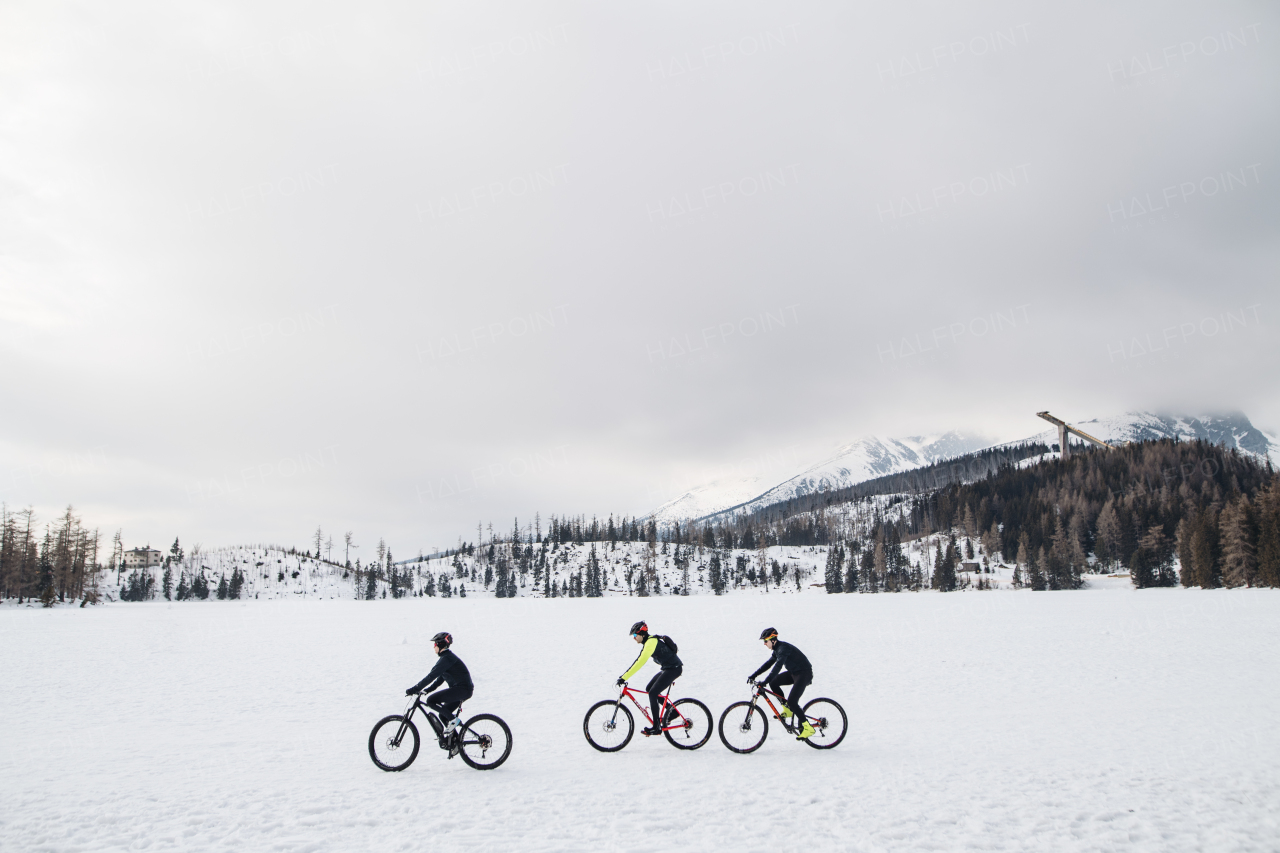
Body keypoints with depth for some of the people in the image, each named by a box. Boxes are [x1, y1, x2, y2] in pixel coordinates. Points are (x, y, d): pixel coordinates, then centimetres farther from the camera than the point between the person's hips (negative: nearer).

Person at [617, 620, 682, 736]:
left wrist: (624, 677, -29)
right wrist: (624, 674, 13)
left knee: (653, 693, -13)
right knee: (649, 688, 10)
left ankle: (656, 727, -10)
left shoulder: (651, 642, -21)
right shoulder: (647, 642, 10)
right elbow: (639, 660, 17)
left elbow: (641, 662, -28)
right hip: (667, 668, 10)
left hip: (674, 669, -10)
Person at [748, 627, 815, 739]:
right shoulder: (777, 649, 8)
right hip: (794, 672, 10)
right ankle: (787, 710, 12)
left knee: (792, 702, -17)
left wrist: (764, 681, -39)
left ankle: (808, 728, -8)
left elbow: (777, 666, -33)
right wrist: (753, 675, 9)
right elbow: (768, 663, 15)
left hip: (804, 674, -10)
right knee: (773, 683, 2)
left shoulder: (783, 648, -23)